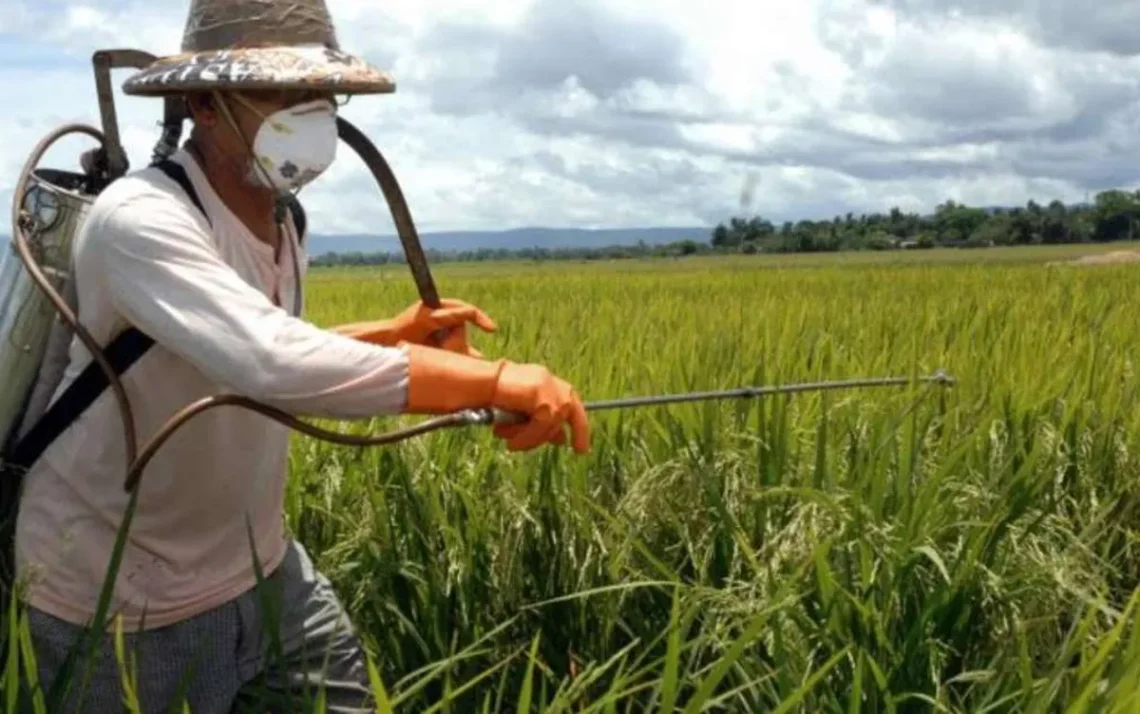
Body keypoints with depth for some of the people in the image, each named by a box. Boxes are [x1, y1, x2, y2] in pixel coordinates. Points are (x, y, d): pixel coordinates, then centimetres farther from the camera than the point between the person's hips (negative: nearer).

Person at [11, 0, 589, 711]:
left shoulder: (281, 221, 1)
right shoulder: (141, 219, -26)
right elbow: (270, 364, -43)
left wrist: (395, 334, 1)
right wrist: (492, 378, -44)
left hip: (261, 566, 7)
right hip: (126, 600, -7)